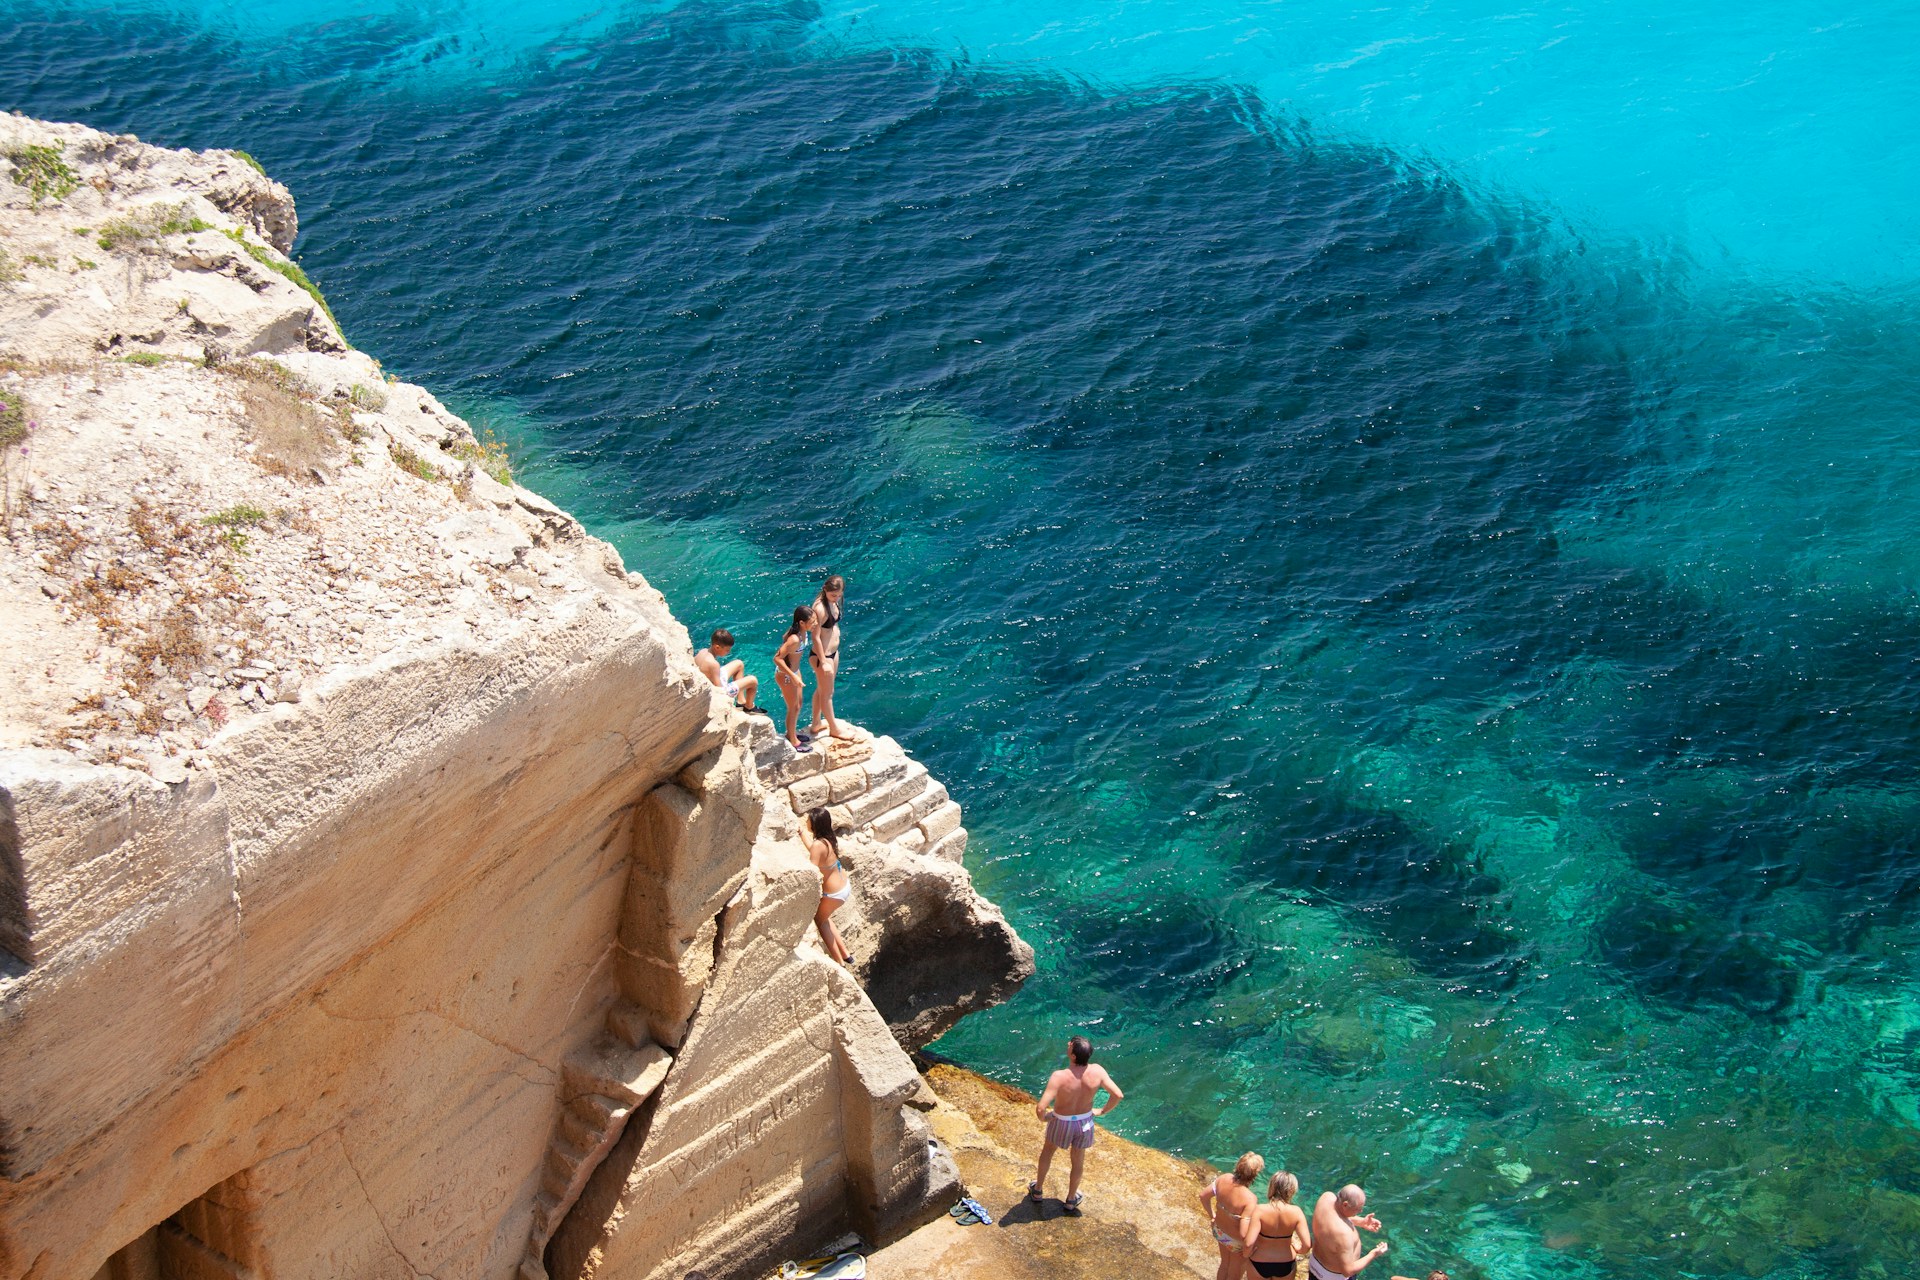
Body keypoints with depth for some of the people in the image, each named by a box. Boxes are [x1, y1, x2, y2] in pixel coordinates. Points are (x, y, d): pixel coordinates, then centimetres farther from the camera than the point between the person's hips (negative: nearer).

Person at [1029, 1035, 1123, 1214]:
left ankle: (1037, 1191, 48)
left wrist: (1043, 1117, -15)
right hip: (1085, 1122, 2)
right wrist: (1103, 1111, 0)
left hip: (1061, 1122, -2)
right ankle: (1071, 1200, 46)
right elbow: (1118, 1095, -18)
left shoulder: (1059, 1077, -36)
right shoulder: (1097, 1071, -26)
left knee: (1047, 1151, 29)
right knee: (1078, 1161, 26)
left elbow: (1040, 1108, -39)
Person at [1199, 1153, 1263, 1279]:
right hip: (1236, 1241, -5)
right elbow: (1244, 1234, -38)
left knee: (1224, 1265, 34)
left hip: (1219, 1232, 5)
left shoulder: (1224, 1178, -22)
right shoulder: (1250, 1199, -39)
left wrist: (1211, 1215, 12)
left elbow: (1203, 1196, -5)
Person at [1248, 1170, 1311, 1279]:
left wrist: (1246, 1254, -8)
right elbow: (1307, 1245, -22)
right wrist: (1299, 1250, 0)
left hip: (1259, 1265, -2)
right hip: (1287, 1265, 2)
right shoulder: (1295, 1212, -20)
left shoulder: (1260, 1211, -25)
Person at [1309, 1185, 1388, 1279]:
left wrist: (1360, 1222, -6)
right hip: (1336, 1276, -7)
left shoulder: (1327, 1196, -21)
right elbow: (1348, 1270, -33)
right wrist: (1372, 1255, -23)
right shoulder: (1344, 1233, -42)